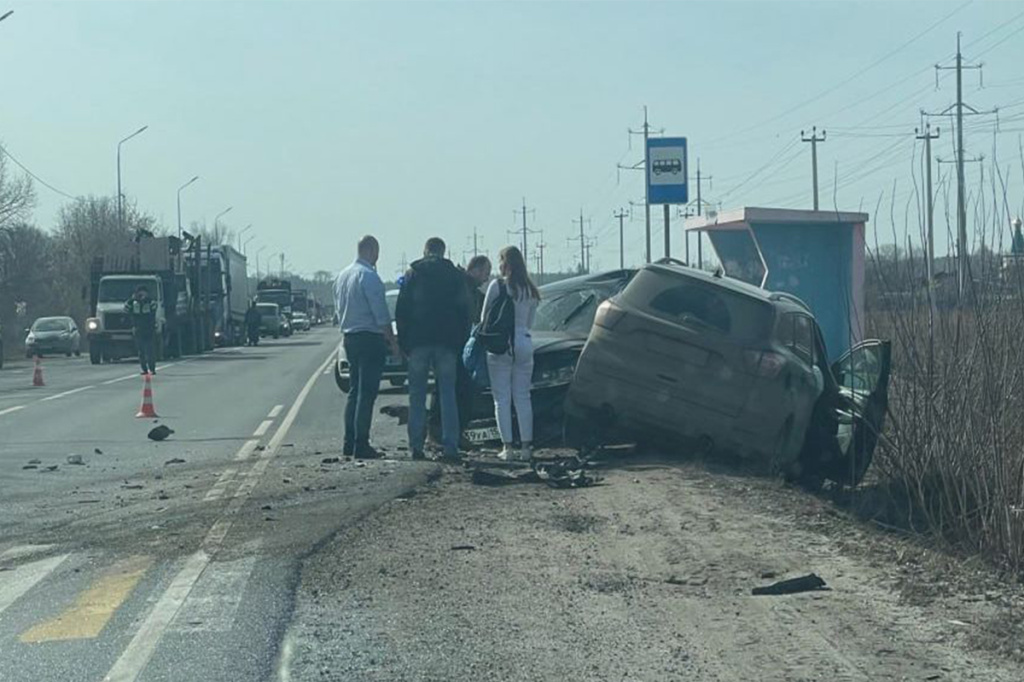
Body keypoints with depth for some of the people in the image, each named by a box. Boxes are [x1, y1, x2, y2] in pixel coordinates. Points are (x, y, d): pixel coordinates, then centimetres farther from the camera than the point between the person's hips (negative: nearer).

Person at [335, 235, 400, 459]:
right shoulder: (368, 275, -15)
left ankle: (349, 443, 13)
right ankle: (361, 446, -7)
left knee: (355, 391, 14)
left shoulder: (342, 276, 12)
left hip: (349, 338, 9)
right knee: (367, 393, -6)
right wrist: (392, 342, -10)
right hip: (370, 338, -8)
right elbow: (381, 314, -16)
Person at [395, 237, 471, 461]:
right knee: (447, 394, 2)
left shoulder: (412, 274, 4)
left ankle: (416, 445, 1)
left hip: (418, 341, 0)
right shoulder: (455, 276, 6)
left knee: (417, 395, 5)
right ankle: (450, 446, -4)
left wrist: (403, 342, 6)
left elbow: (401, 311, 2)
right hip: (447, 342, 0)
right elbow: (464, 312, 6)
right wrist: (460, 343, 11)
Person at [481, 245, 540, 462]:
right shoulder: (530, 290, 9)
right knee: (523, 398, 10)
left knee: (502, 399, 1)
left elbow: (485, 317, -1)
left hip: (501, 345, -4)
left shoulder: (497, 285, -7)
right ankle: (526, 447, 6)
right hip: (524, 344, 4)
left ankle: (508, 447, -2)